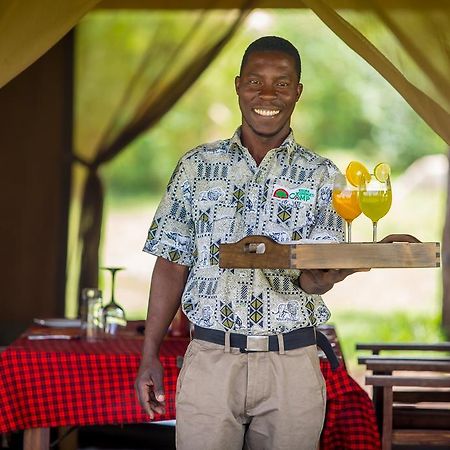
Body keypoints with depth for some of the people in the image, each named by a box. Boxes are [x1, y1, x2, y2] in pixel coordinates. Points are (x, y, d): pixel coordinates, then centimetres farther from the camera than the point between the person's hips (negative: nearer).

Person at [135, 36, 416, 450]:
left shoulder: (321, 176, 3)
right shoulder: (197, 166, 6)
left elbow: (318, 270, -6)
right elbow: (173, 264, 7)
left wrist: (316, 278, -31)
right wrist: (150, 356, 2)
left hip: (292, 365, 0)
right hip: (211, 358, 0)